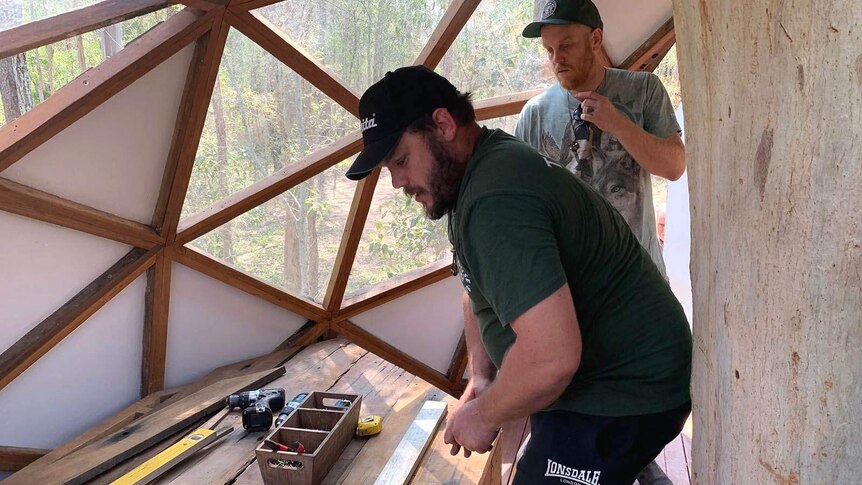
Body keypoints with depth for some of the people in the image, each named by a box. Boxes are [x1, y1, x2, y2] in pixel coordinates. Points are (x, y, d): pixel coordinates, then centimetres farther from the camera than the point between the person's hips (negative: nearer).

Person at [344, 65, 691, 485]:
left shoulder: (495, 202, -29)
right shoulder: (486, 165, 5)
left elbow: (551, 358, -35)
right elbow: (483, 291, 15)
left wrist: (483, 415, -18)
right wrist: (481, 376, 5)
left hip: (622, 396, -10)